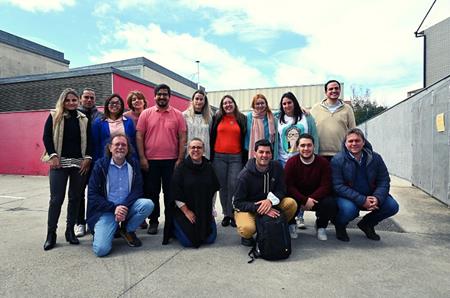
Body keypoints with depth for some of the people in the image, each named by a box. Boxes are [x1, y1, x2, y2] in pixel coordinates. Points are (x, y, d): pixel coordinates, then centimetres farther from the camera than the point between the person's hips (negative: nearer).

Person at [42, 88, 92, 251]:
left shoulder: (83, 119, 10)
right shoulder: (54, 116, 5)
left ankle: (70, 230, 19)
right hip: (59, 162, -2)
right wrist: (53, 155, -12)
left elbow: (88, 140, 8)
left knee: (75, 198, 7)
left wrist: (87, 158, -4)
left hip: (79, 163, 2)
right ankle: (51, 234, 10)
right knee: (56, 198, -2)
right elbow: (46, 137, 0)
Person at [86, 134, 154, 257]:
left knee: (148, 204, -27)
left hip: (128, 207, 3)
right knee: (101, 249, -21)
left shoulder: (133, 164, 3)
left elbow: (137, 190, -2)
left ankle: (127, 230, 1)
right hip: (106, 211, -3)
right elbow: (92, 195, -7)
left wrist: (124, 206, -19)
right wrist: (114, 208, -18)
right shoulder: (100, 165, -3)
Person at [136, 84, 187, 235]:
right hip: (150, 160, 1)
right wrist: (142, 158, -4)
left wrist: (180, 159, -4)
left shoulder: (178, 115, 2)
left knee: (170, 193, 7)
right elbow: (139, 136, 2)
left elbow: (182, 138, 1)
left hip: (171, 161, -1)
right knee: (151, 192, 10)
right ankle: (153, 221, 25)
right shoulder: (146, 114, 4)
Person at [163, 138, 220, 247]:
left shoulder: (208, 168, 3)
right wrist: (187, 212, -13)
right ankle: (175, 228, 20)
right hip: (183, 210, -3)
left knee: (210, 239, -2)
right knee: (188, 241, -11)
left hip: (205, 212, 4)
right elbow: (176, 195, -11)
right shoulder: (181, 168, -9)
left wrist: (211, 209, 6)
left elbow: (214, 190, 11)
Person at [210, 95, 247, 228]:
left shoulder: (242, 119, 9)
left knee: (233, 186, -7)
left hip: (236, 157, -1)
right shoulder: (217, 118, 11)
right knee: (223, 186, 5)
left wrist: (245, 157, 2)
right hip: (219, 157, 1)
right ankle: (226, 214, 15)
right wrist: (211, 156, 3)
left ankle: (233, 214, 5)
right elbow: (211, 136, 10)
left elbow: (245, 139, 9)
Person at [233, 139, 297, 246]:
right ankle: (247, 236, 5)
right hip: (246, 208, -4)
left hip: (269, 204, 4)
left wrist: (270, 200, -27)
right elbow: (238, 202, -17)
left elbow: (282, 190, -5)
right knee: (247, 229, -35)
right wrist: (259, 208, -30)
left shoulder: (276, 167, -6)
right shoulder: (244, 175, -19)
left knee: (291, 203, -20)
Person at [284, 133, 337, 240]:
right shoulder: (291, 162, -10)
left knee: (330, 203, -28)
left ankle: (321, 226, 5)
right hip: (297, 197, -1)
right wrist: (304, 200, -28)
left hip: (317, 198, 1)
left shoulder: (323, 162, -8)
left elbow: (326, 186, -14)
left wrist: (311, 199, -27)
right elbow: (288, 186, -16)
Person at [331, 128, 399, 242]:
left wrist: (377, 198, -20)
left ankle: (367, 224, 16)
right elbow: (338, 186, -20)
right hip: (347, 197, -5)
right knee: (349, 209, -35)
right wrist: (362, 200, -26)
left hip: (370, 196, 5)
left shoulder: (375, 158, 0)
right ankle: (340, 225, 4)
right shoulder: (337, 160, -14)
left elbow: (384, 181, 1)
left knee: (393, 206, -12)